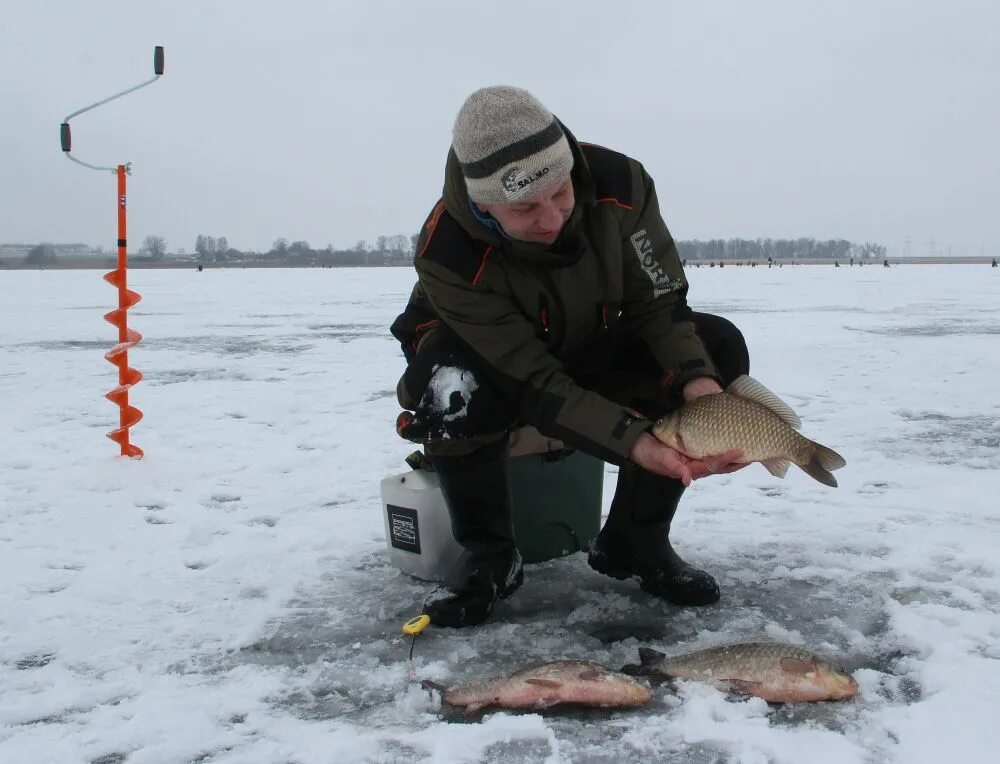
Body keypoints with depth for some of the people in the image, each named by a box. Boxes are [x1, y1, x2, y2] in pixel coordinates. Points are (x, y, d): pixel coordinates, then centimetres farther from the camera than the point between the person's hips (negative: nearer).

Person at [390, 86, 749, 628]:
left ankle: (633, 542, -6)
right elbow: (533, 384, -33)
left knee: (718, 344, -19)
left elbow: (659, 299, -15)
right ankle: (488, 557, -11)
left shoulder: (618, 182, -26)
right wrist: (634, 441, -45)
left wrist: (697, 378, -34)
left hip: (596, 358, 4)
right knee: (450, 386, -39)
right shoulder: (447, 255, -34)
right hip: (503, 371, -4)